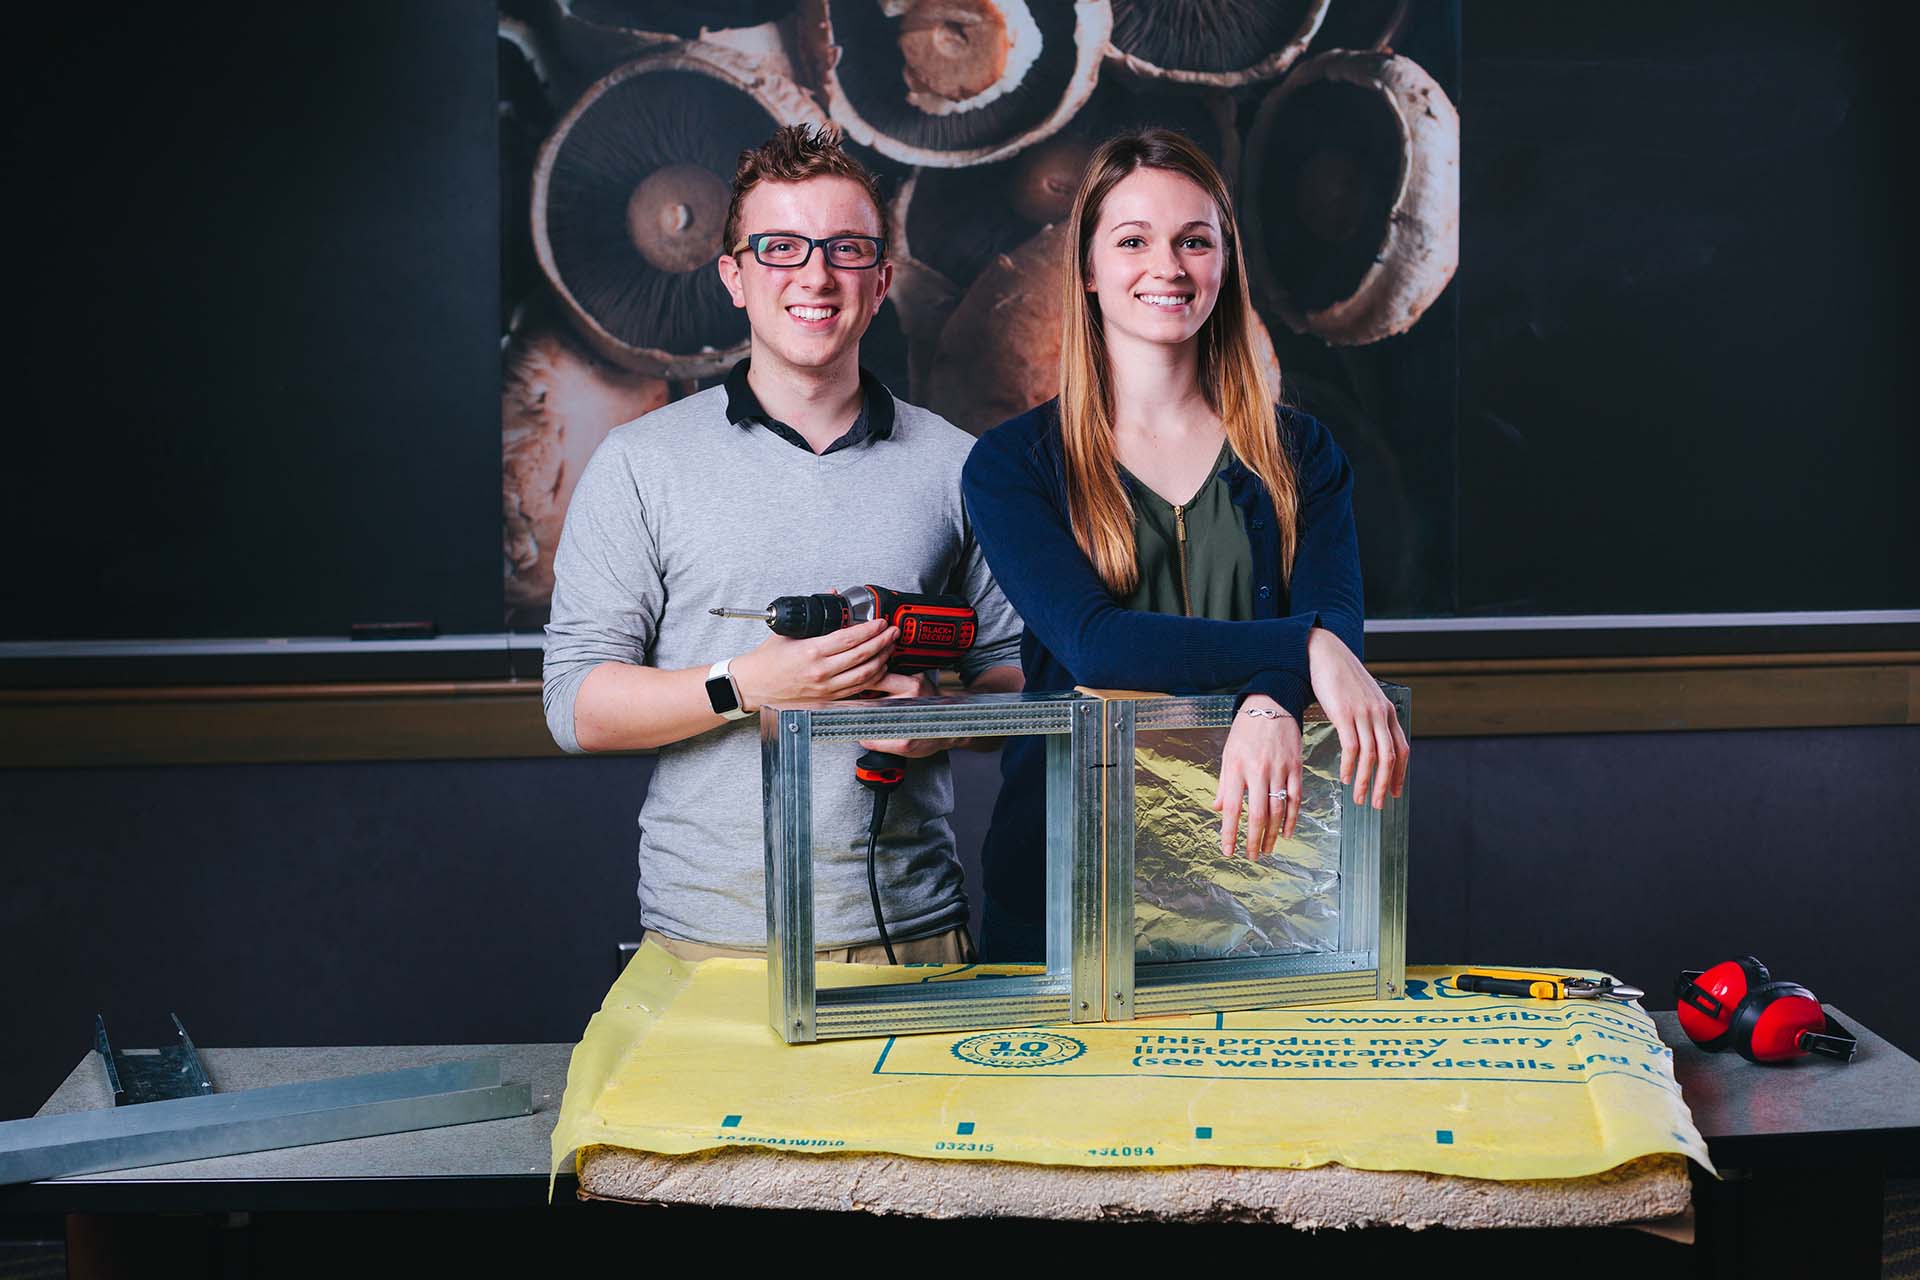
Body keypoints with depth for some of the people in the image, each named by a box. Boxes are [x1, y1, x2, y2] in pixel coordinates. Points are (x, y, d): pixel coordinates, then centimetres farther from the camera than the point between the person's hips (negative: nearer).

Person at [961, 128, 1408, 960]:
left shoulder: (1300, 455, 8)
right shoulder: (1012, 464, 0)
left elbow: (1335, 617, -7)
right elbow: (1091, 641, -14)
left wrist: (1271, 703, -31)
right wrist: (1301, 645, -24)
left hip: (1251, 861, 2)